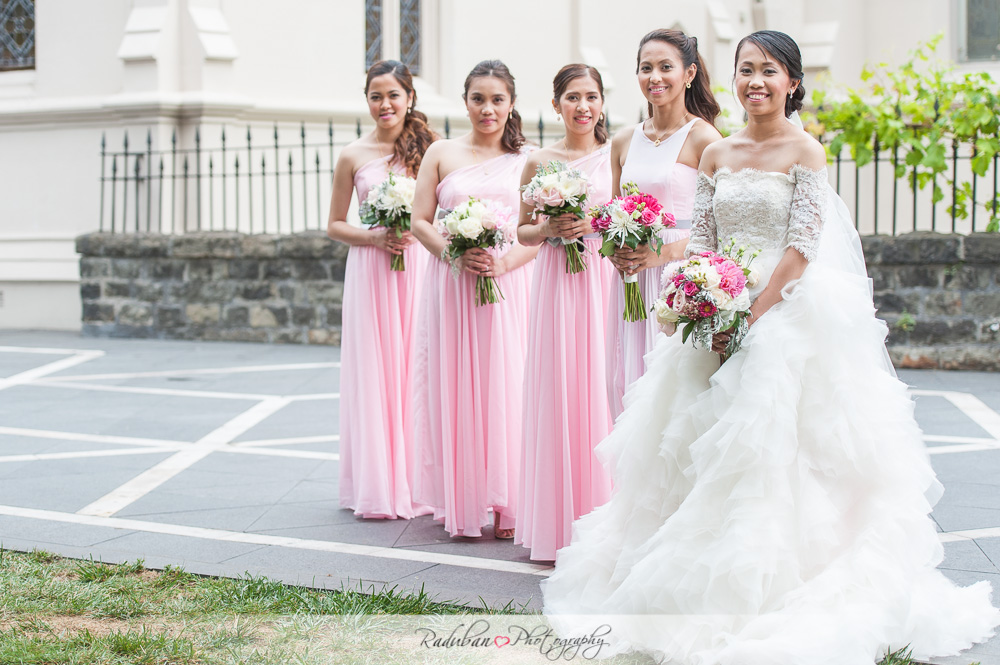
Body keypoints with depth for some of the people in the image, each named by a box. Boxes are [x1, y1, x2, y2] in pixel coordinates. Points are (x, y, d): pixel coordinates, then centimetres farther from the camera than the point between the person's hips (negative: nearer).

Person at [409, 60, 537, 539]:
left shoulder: (527, 160, 8)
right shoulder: (442, 154, 9)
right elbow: (420, 221, 6)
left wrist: (503, 262, -13)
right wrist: (455, 253, -11)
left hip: (509, 285, 0)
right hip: (452, 284, 1)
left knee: (506, 388, -4)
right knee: (455, 388, 0)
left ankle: (506, 507, 2)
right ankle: (461, 504, 6)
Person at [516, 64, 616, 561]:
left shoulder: (615, 155, 4)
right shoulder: (539, 162, 8)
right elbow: (522, 231, 14)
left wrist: (593, 223, -11)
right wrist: (547, 229, -7)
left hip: (603, 280, -1)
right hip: (556, 282, 1)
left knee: (599, 387, -3)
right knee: (556, 391, -1)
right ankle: (557, 524, 5)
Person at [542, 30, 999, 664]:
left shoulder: (805, 151, -4)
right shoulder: (718, 155, 12)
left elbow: (803, 245, -12)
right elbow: (701, 240, 9)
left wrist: (755, 314, -19)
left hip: (787, 314, -5)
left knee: (766, 442, -8)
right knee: (699, 442, 5)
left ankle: (764, 591, 0)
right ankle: (696, 588, 15)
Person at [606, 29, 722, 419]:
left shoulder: (703, 138, -5)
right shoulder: (624, 141, 12)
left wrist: (665, 252, -18)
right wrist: (614, 251, 1)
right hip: (632, 282, 6)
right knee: (628, 383, 4)